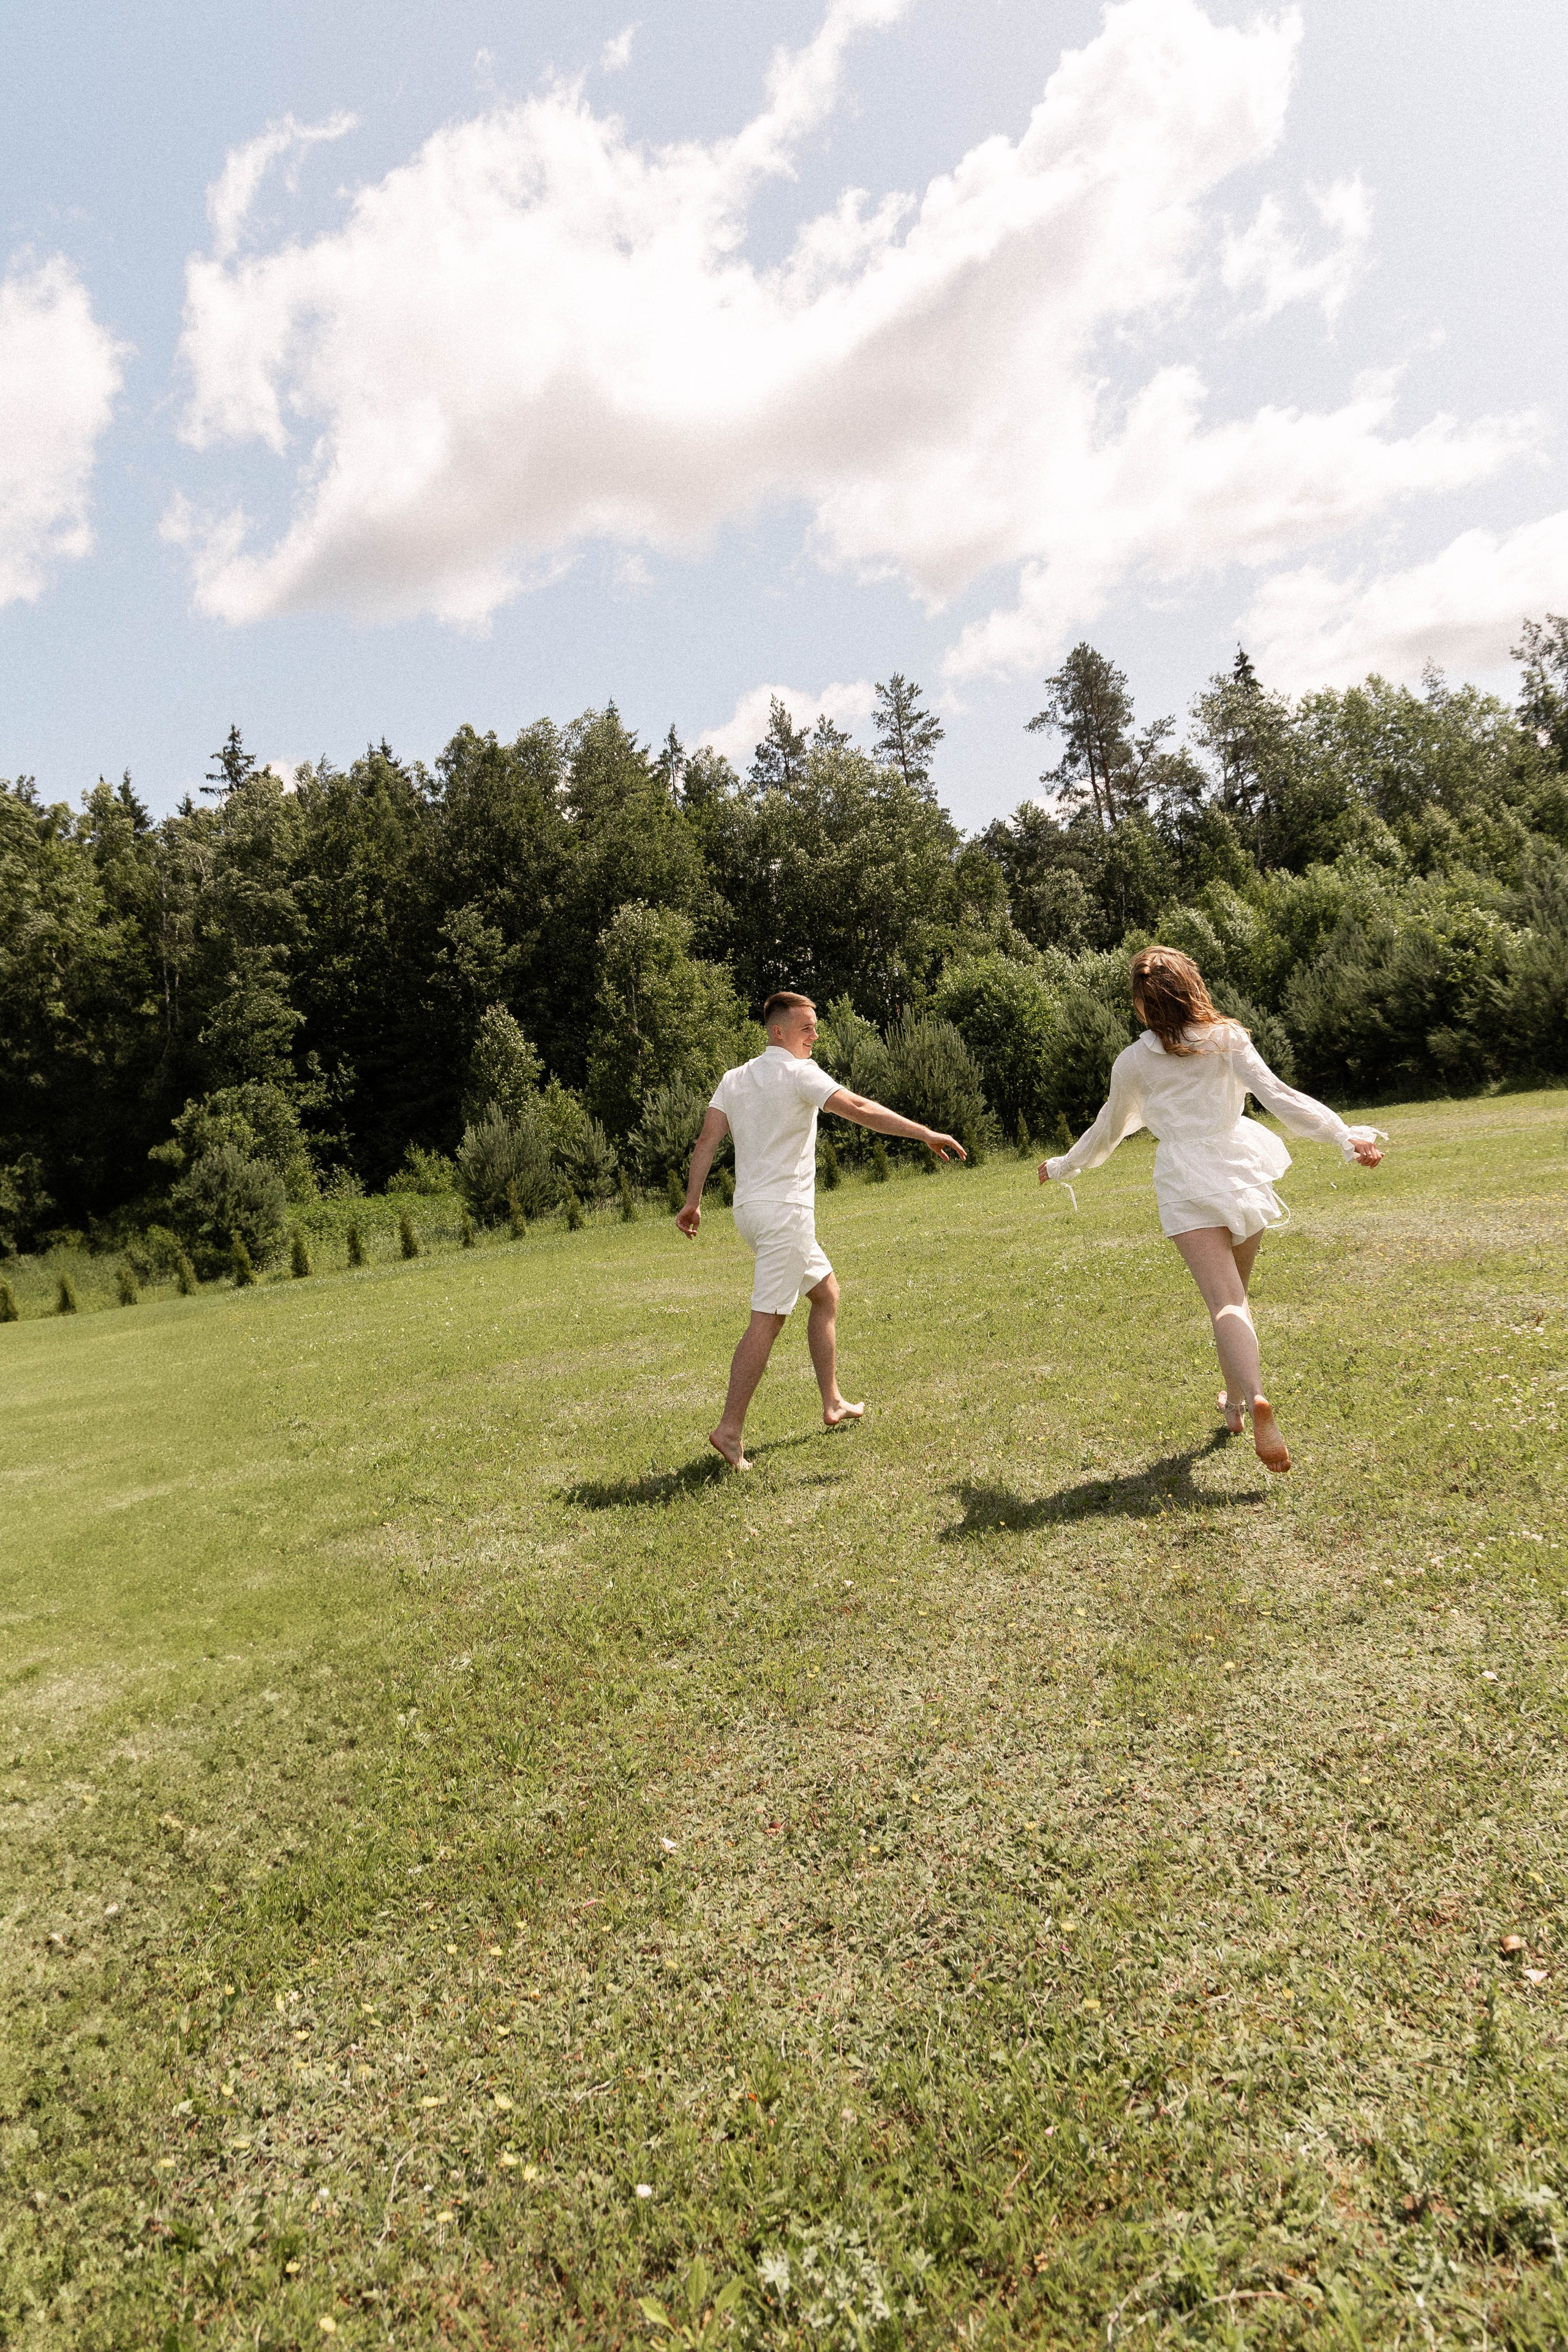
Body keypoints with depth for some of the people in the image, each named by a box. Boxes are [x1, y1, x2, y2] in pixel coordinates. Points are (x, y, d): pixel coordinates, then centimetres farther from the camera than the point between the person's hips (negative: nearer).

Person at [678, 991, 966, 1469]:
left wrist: (693, 1201, 7)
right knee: (767, 1319, -8)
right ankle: (729, 1429, -10)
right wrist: (924, 1133, -19)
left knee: (826, 1291, 19)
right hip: (784, 1210, -9)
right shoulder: (798, 1072, -8)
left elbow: (707, 1140, 7)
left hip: (750, 1210, 9)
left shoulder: (734, 1078, 13)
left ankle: (833, 1404, 21)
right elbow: (858, 1109, -18)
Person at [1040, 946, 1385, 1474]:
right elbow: (1277, 1096, -6)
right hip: (1239, 1169, 2)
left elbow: (1107, 1132, 17)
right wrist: (1344, 1136, -8)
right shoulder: (1227, 1038, 5)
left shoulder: (1133, 1062, 6)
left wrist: (1061, 1168, 33)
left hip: (1185, 1181, -2)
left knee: (1224, 1300, -15)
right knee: (1234, 1294, 21)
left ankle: (1255, 1397, -38)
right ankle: (1235, 1401, 31)